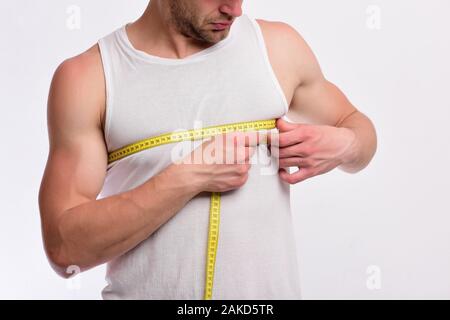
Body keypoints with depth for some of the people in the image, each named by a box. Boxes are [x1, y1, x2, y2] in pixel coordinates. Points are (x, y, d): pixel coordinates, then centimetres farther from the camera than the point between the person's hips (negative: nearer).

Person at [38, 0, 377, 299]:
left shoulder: (278, 46, -2)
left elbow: (355, 123, 15)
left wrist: (345, 144, -8)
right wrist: (188, 178, -21)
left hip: (271, 287, 2)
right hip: (143, 290, -2)